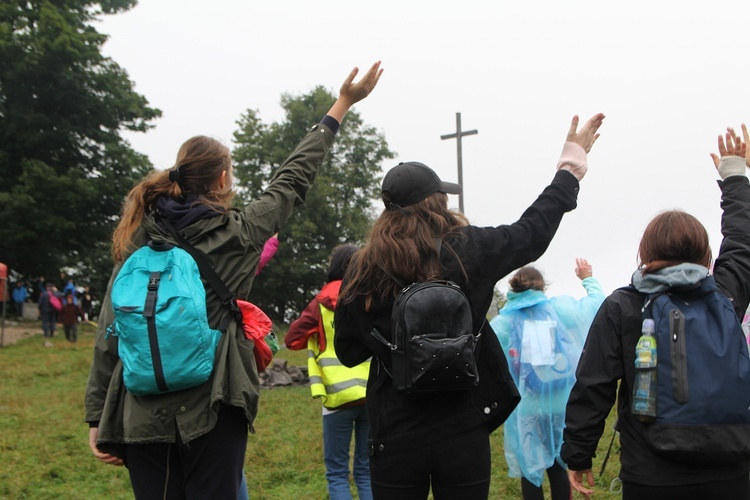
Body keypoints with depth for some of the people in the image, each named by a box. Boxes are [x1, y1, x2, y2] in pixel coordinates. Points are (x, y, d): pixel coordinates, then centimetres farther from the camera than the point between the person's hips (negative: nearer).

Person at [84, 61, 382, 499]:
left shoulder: (138, 241, 5)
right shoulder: (239, 234, -1)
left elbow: (109, 335, 3)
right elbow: (293, 182, 11)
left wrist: (98, 415, 7)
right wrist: (341, 106, 21)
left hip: (142, 414, 3)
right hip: (211, 413, -3)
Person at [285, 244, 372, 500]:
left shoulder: (323, 302, 0)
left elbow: (292, 339, 2)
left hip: (339, 396, -2)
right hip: (375, 394, 2)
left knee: (337, 472, 8)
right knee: (367, 471, 11)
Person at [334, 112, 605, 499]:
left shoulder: (363, 271, -6)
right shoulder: (467, 251, -8)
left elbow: (348, 353, 4)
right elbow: (533, 232, 8)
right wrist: (571, 165, 21)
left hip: (394, 436, 1)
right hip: (463, 432, 0)